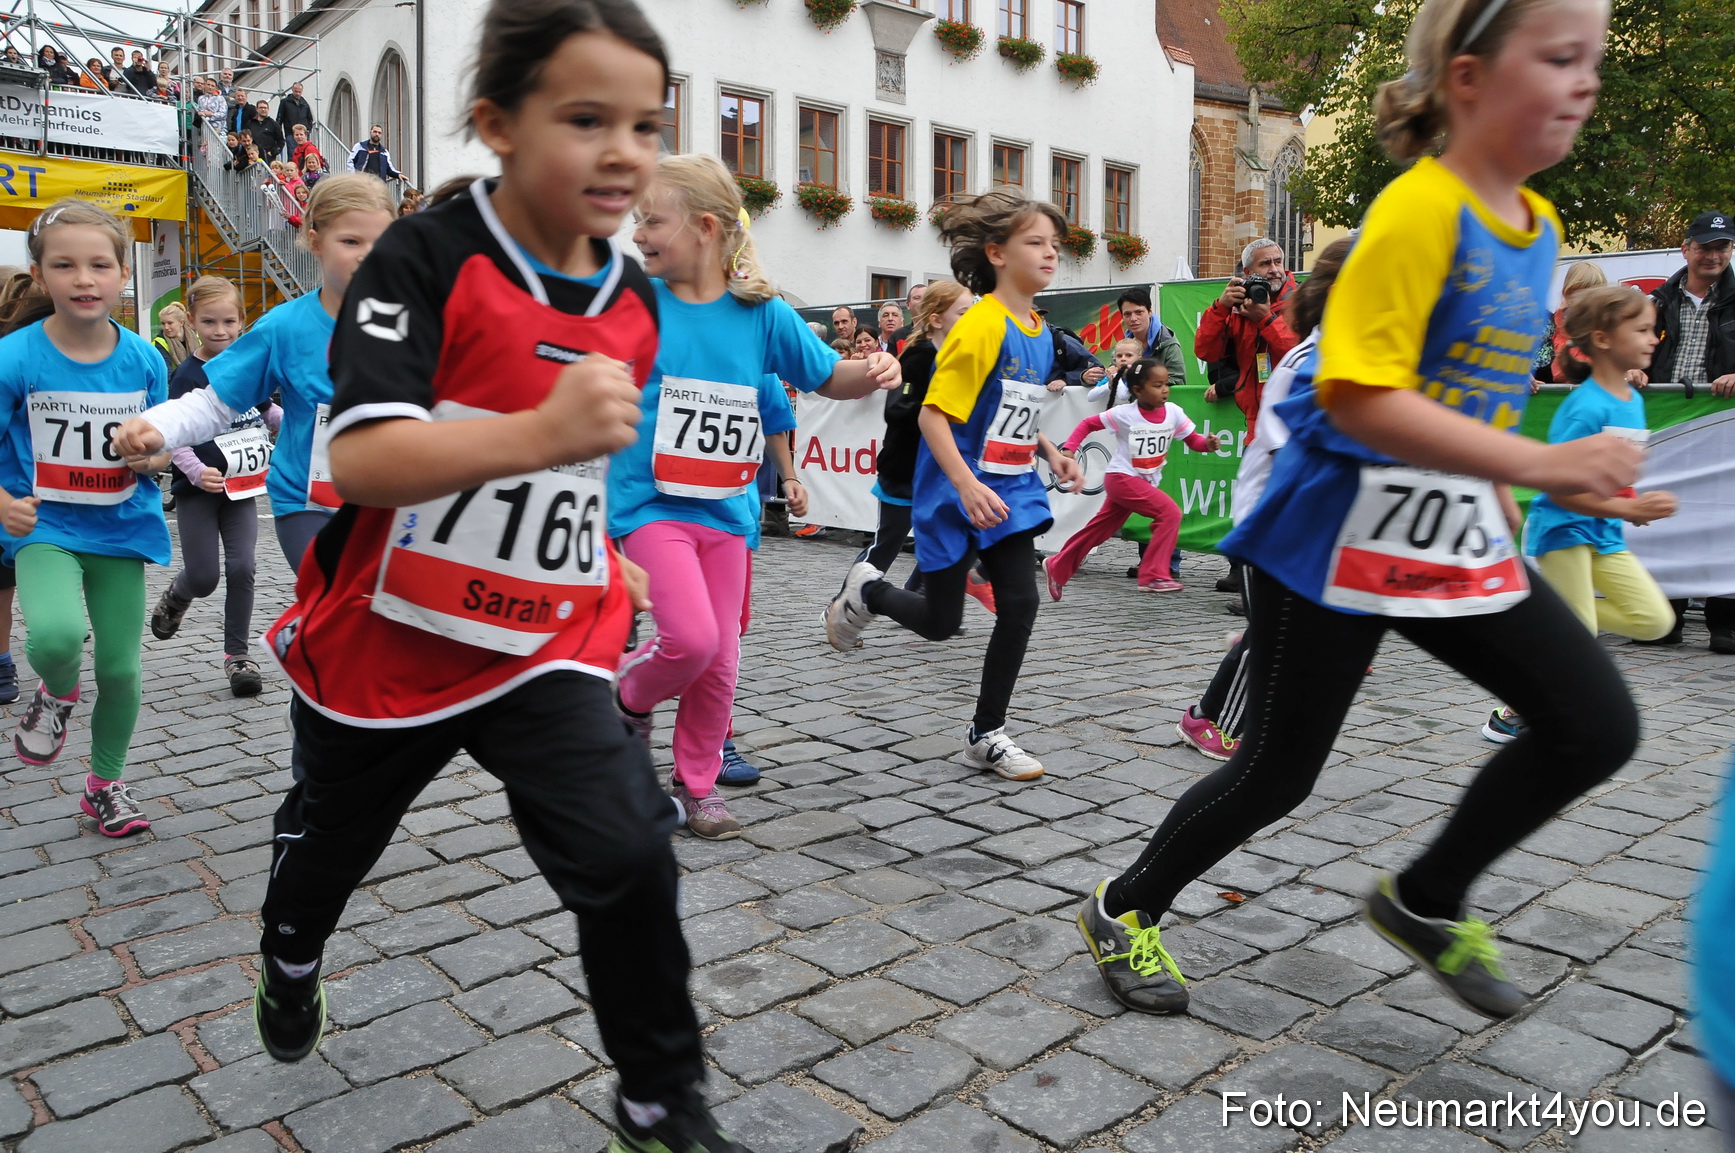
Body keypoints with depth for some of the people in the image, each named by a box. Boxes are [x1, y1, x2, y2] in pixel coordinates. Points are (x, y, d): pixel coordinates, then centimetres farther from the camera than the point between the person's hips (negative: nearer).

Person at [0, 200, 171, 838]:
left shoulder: (144, 359, -3)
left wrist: (152, 455, -14)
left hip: (121, 527, 3)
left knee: (120, 669, 8)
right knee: (55, 634, -31)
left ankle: (107, 784, 32)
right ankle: (58, 693, 8)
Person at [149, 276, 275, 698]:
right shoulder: (187, 375, -11)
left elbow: (267, 411, 21)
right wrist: (197, 472, -30)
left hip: (242, 488, 3)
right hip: (198, 492, -3)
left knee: (241, 568, -3)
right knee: (203, 578, -1)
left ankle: (237, 655, 10)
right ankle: (176, 596, 37)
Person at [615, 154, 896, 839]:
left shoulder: (761, 312, -1)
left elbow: (826, 377, 6)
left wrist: (871, 373, -14)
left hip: (726, 508, 3)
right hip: (650, 501, -2)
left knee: (719, 660, 7)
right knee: (691, 637, -20)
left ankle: (696, 785, 28)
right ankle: (631, 700, 15)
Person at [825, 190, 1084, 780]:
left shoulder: (1039, 332, 7)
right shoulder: (982, 326, -18)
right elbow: (933, 413, -21)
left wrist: (1051, 454, 9)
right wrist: (968, 487, -29)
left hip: (1012, 493, 7)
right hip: (955, 495, -7)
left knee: (1020, 604, -2)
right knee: (940, 621, 4)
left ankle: (987, 734, 11)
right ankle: (864, 590, 35)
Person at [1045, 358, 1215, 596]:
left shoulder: (1173, 412, -3)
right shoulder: (1123, 414, -14)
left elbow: (1192, 440, 1)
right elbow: (1087, 423, -3)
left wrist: (1208, 443, -19)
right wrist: (1069, 448, -13)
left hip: (1147, 482, 6)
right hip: (1122, 478, -6)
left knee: (1101, 529, 13)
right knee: (1170, 512, -20)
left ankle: (1057, 567, 28)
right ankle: (1153, 576, -15)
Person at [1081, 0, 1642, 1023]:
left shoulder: (1538, 225, 9)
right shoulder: (1419, 211, -17)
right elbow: (1359, 397, -27)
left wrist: (1500, 503, 21)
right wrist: (1542, 465, -29)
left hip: (1458, 536, 8)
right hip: (1342, 533, -8)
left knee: (1598, 726, 3)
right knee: (1280, 769, 3)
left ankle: (1427, 901, 22)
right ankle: (1125, 910, 26)